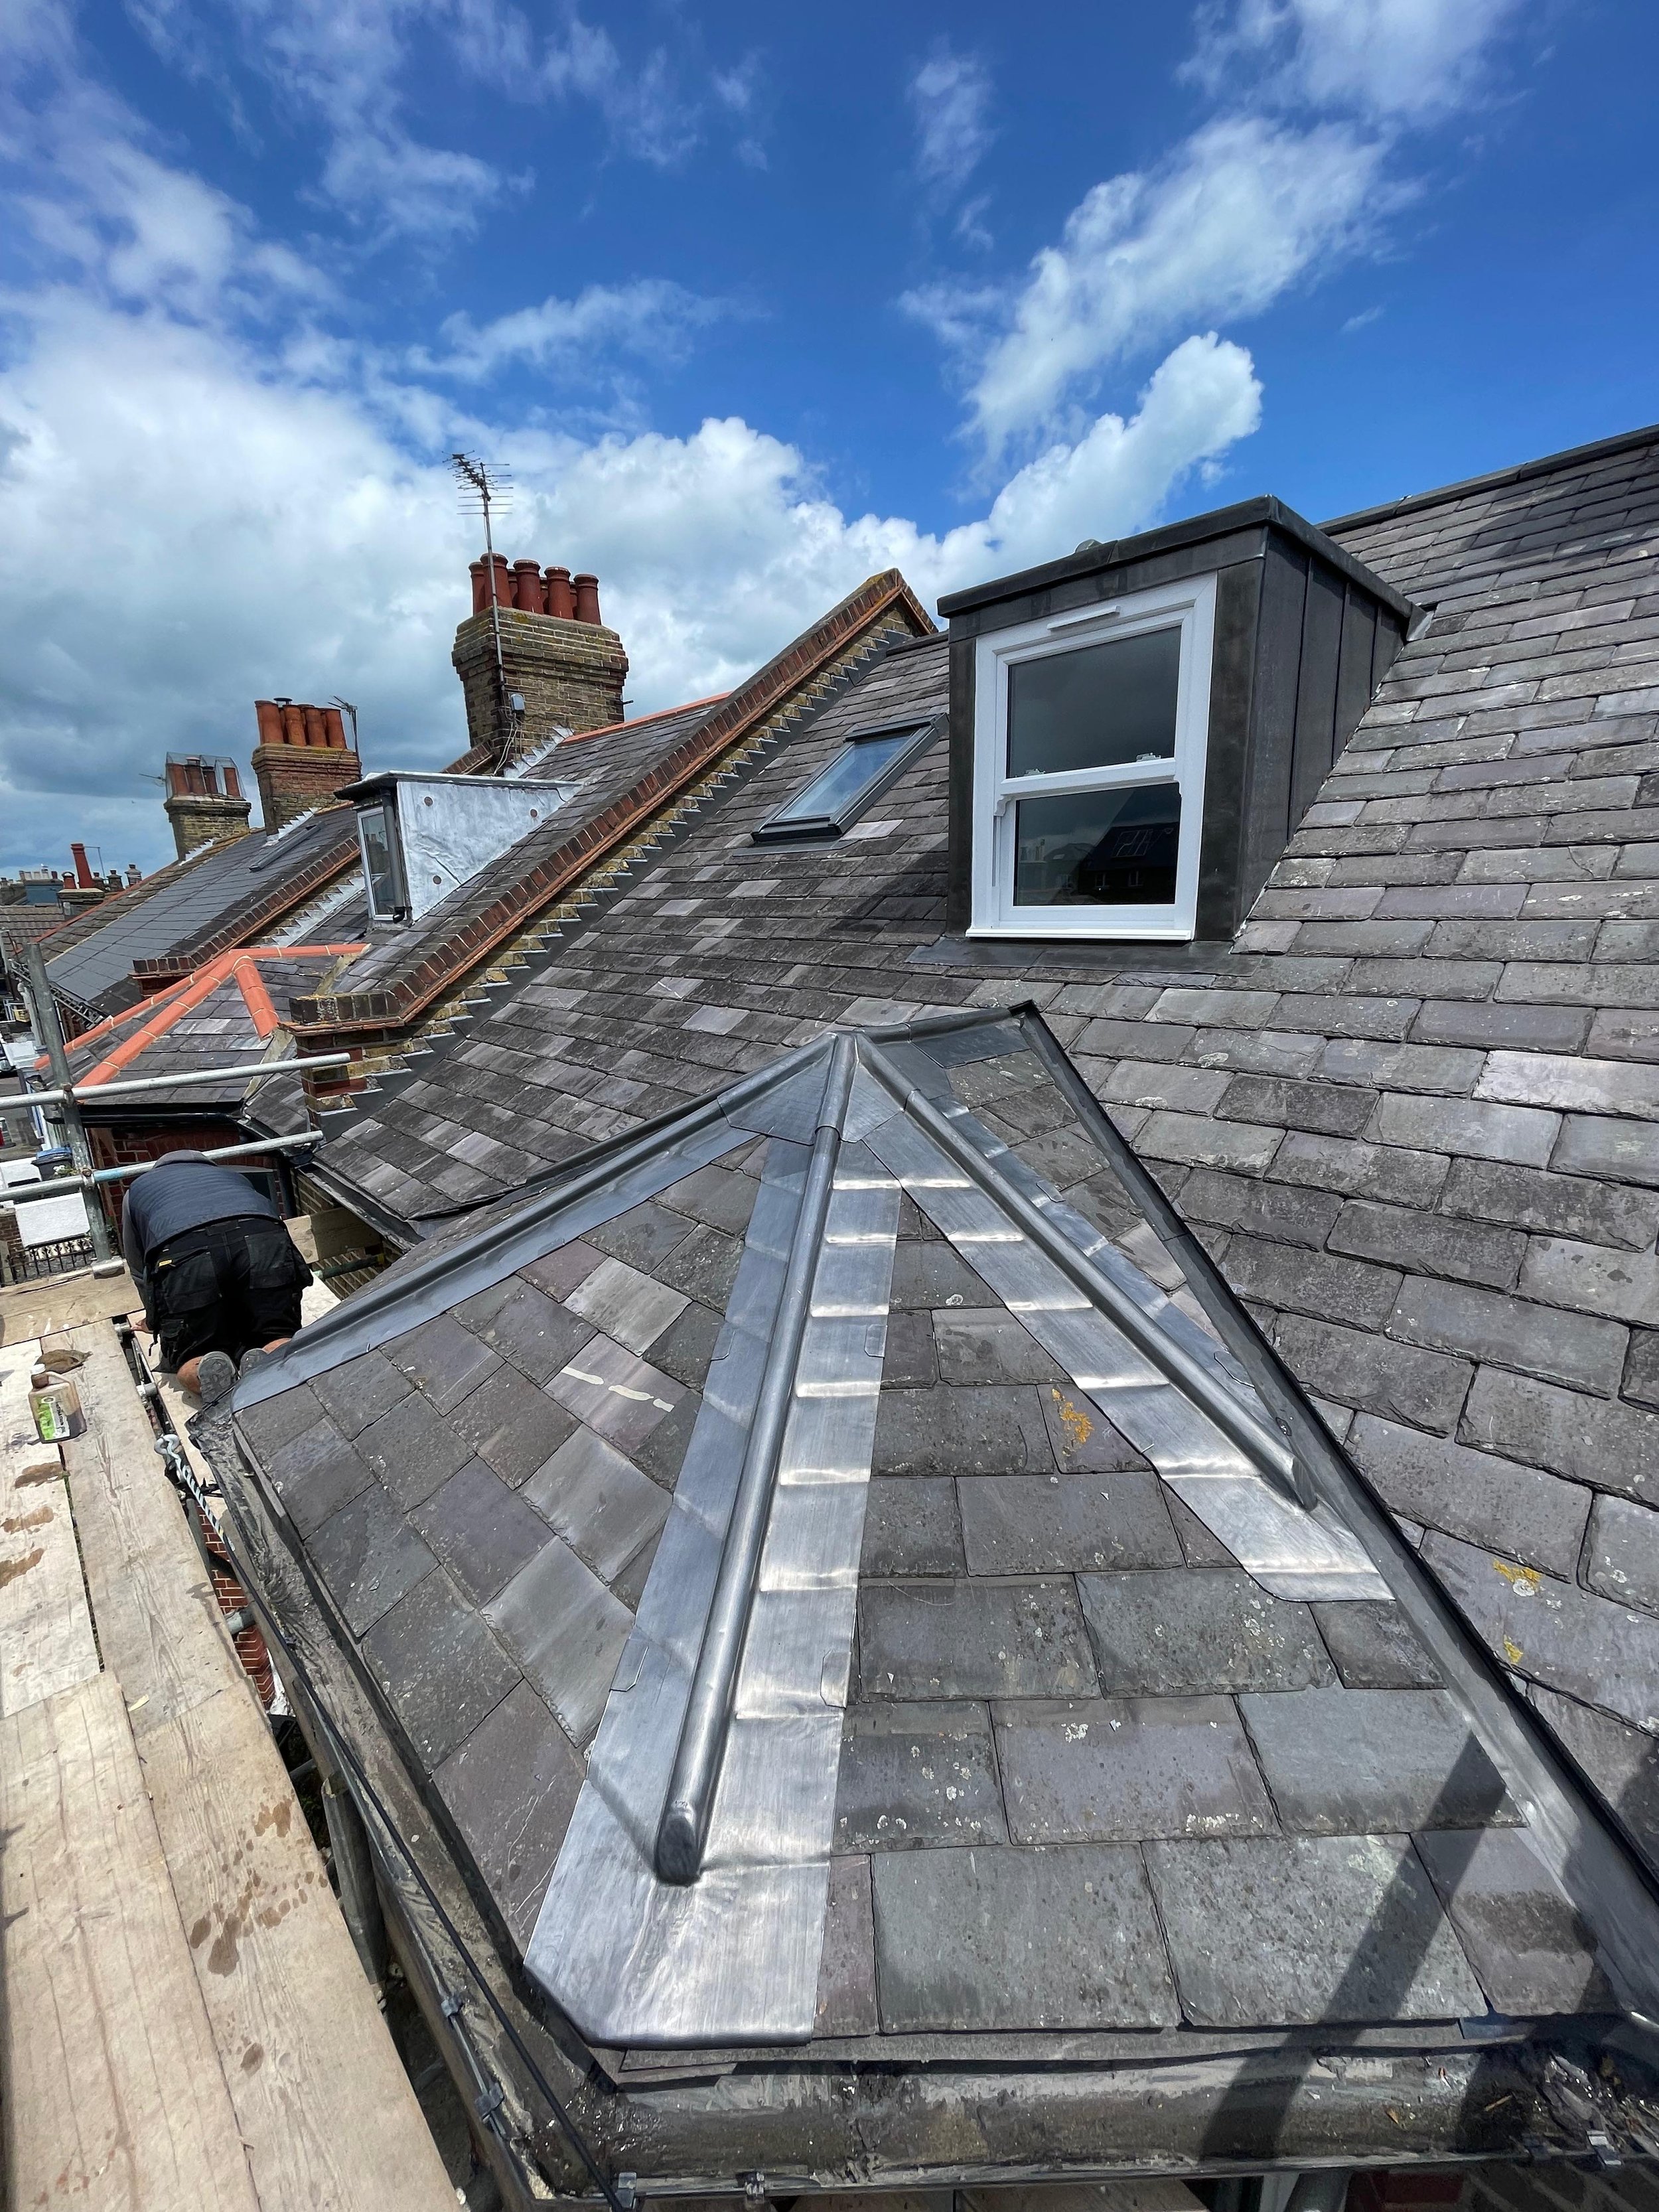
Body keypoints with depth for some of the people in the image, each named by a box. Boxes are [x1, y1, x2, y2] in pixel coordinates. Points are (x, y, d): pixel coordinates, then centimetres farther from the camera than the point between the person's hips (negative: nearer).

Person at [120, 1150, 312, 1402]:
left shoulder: (137, 1188, 41)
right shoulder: (234, 1176, 44)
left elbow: (139, 1272, 45)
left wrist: (158, 1317, 63)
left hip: (182, 1256, -1)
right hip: (263, 1239, 1)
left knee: (192, 1357, 16)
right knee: (280, 1339, 15)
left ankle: (210, 1373, -16)